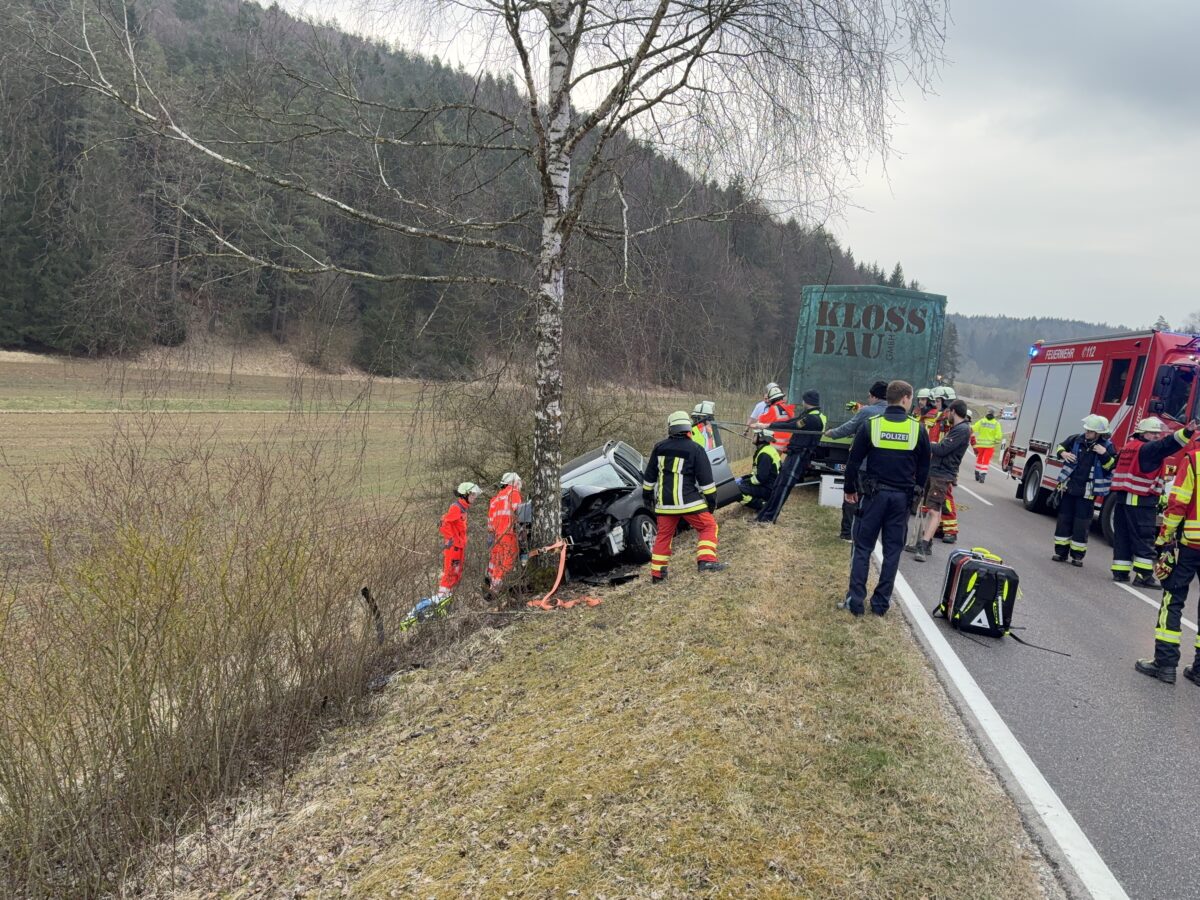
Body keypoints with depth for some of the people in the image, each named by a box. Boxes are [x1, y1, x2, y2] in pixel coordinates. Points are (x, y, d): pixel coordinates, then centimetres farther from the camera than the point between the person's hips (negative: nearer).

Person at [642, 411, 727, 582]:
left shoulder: (659, 447, 8)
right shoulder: (694, 449, -5)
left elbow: (649, 476, 15)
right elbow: (705, 478, -5)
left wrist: (647, 495, 27)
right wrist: (711, 499, 3)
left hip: (664, 502, 4)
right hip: (688, 501, -4)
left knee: (664, 535, 14)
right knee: (708, 526, 7)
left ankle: (657, 574, 18)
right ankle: (706, 560, -11)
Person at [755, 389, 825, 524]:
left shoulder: (813, 419, -17)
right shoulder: (809, 415, 15)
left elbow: (791, 427, -18)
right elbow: (790, 421, 12)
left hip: (799, 456, -10)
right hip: (794, 454, 10)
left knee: (783, 487, -8)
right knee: (778, 485, 9)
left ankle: (769, 518, -4)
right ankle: (764, 516, 12)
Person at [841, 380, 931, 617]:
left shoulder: (871, 425, -6)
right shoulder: (918, 429, -2)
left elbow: (854, 461, -3)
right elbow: (924, 467, 6)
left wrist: (850, 489, 9)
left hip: (874, 493, -1)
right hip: (902, 497, 1)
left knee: (863, 548, 6)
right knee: (892, 550, 10)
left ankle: (855, 600, 3)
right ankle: (881, 602, 14)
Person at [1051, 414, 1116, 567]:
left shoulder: (1107, 446, -6)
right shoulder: (1076, 440, 0)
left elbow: (1113, 467, -9)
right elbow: (1060, 447, 17)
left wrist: (1105, 455, -24)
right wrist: (1063, 453, -4)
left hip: (1087, 492, -3)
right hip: (1068, 487, 3)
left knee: (1082, 524, 2)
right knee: (1064, 519, 7)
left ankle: (1077, 555, 11)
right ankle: (1060, 551, 16)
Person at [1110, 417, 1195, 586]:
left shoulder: (1128, 446, 17)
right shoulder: (1148, 449, -9)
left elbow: (1115, 468, 25)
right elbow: (1166, 444, -28)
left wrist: (1115, 492, 31)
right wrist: (1187, 432, -39)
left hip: (1121, 497, 8)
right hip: (1141, 502, -8)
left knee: (1122, 536, 10)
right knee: (1144, 539, -5)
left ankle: (1120, 572, 12)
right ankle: (1143, 575, -7)